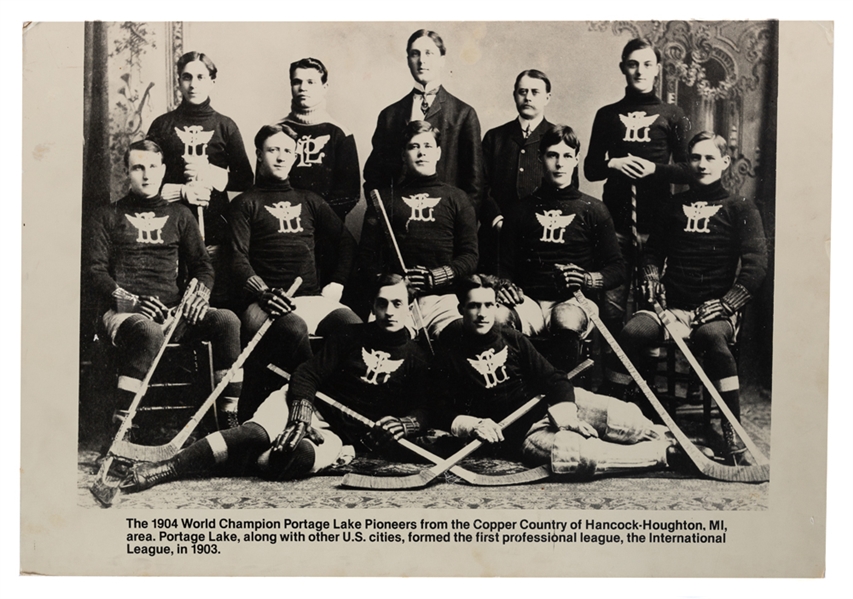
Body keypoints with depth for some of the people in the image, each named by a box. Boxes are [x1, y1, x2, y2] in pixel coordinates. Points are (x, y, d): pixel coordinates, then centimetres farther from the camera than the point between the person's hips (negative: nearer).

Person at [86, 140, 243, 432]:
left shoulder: (179, 215, 23)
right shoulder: (108, 216, 14)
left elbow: (202, 265, 19)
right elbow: (95, 270, 4)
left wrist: (200, 293, -5)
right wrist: (131, 301, -13)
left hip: (174, 312, 3)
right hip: (122, 312, -3)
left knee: (227, 320, -25)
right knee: (149, 332, -39)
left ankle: (231, 417, -23)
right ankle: (120, 428, -33)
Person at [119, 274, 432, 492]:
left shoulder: (415, 357, 9)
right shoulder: (350, 337, 11)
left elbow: (423, 412, 5)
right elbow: (306, 375, 2)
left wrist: (401, 425, -19)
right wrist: (300, 415, -17)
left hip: (346, 435, -1)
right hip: (308, 406, 2)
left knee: (303, 455, -35)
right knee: (258, 433, -32)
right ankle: (167, 467, -38)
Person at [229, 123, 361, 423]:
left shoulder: (308, 201, 28)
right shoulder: (246, 204, 15)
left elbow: (346, 241, 29)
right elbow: (238, 258, 1)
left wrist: (337, 284, 12)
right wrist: (263, 293, -17)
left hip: (315, 298, 4)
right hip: (267, 303, -4)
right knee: (294, 329, -39)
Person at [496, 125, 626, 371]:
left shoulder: (593, 210, 13)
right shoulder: (521, 210, 19)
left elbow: (618, 269, 10)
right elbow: (506, 264, 19)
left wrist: (588, 279, -11)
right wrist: (506, 284, -5)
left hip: (574, 301, -1)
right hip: (530, 300, 1)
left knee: (567, 321, -39)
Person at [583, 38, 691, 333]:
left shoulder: (672, 115, 11)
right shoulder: (607, 115, 16)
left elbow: (687, 171, 7)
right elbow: (590, 169, 16)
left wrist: (655, 168, -11)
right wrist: (613, 163, -4)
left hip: (655, 221, -1)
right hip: (616, 219, 1)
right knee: (611, 305, -3)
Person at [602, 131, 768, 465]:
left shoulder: (740, 209, 9)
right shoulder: (673, 207, 20)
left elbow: (755, 268, -1)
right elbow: (653, 253, 21)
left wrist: (717, 309, -12)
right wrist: (655, 293, 1)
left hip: (716, 311, -2)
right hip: (672, 308, 2)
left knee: (713, 336, -37)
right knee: (632, 332, -28)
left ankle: (733, 433, -29)